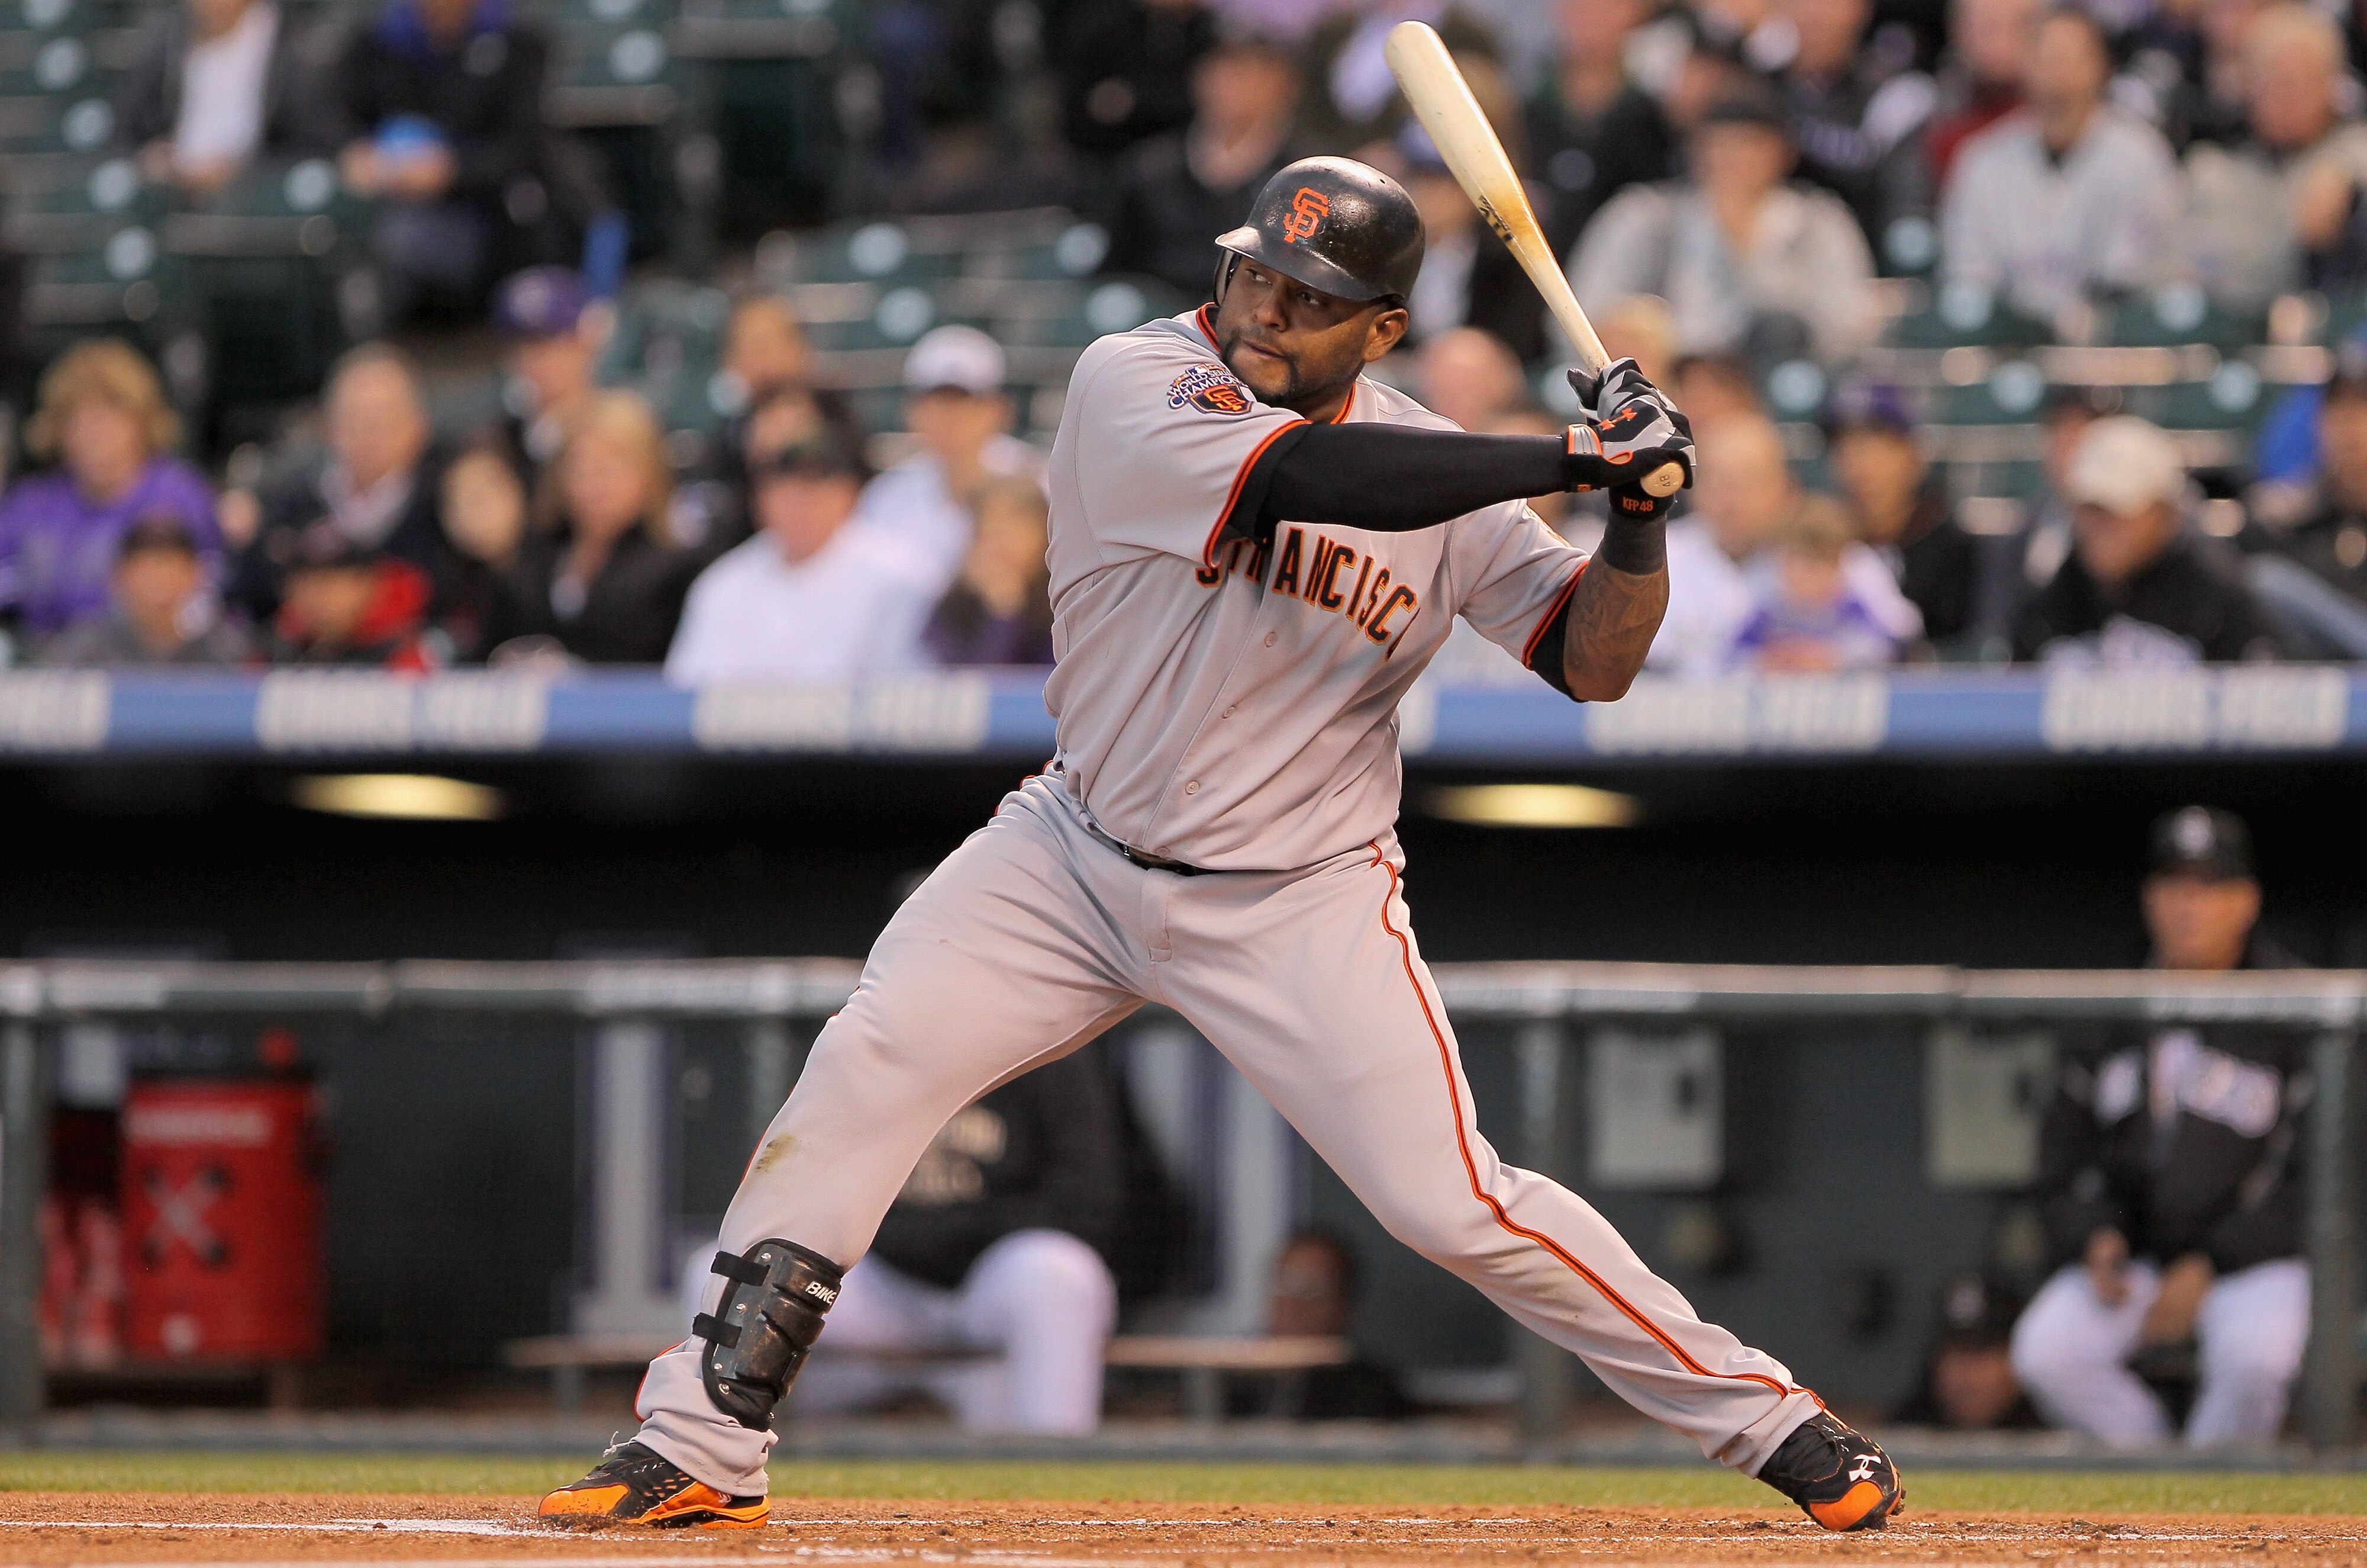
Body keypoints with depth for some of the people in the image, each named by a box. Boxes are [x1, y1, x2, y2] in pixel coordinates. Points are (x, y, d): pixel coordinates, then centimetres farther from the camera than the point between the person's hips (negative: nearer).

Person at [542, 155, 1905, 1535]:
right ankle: (699, 1451, -8)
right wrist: (1570, 456, -32)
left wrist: (1639, 512, -22)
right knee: (872, 1062, -15)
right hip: (1078, 853, 0)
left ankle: (1765, 1415, 5)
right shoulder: (1134, 386, -14)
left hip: (1303, 904, 0)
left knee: (1450, 1200, -10)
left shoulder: (1433, 468, -4)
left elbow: (1594, 660, -4)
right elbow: (1309, 476, -31)